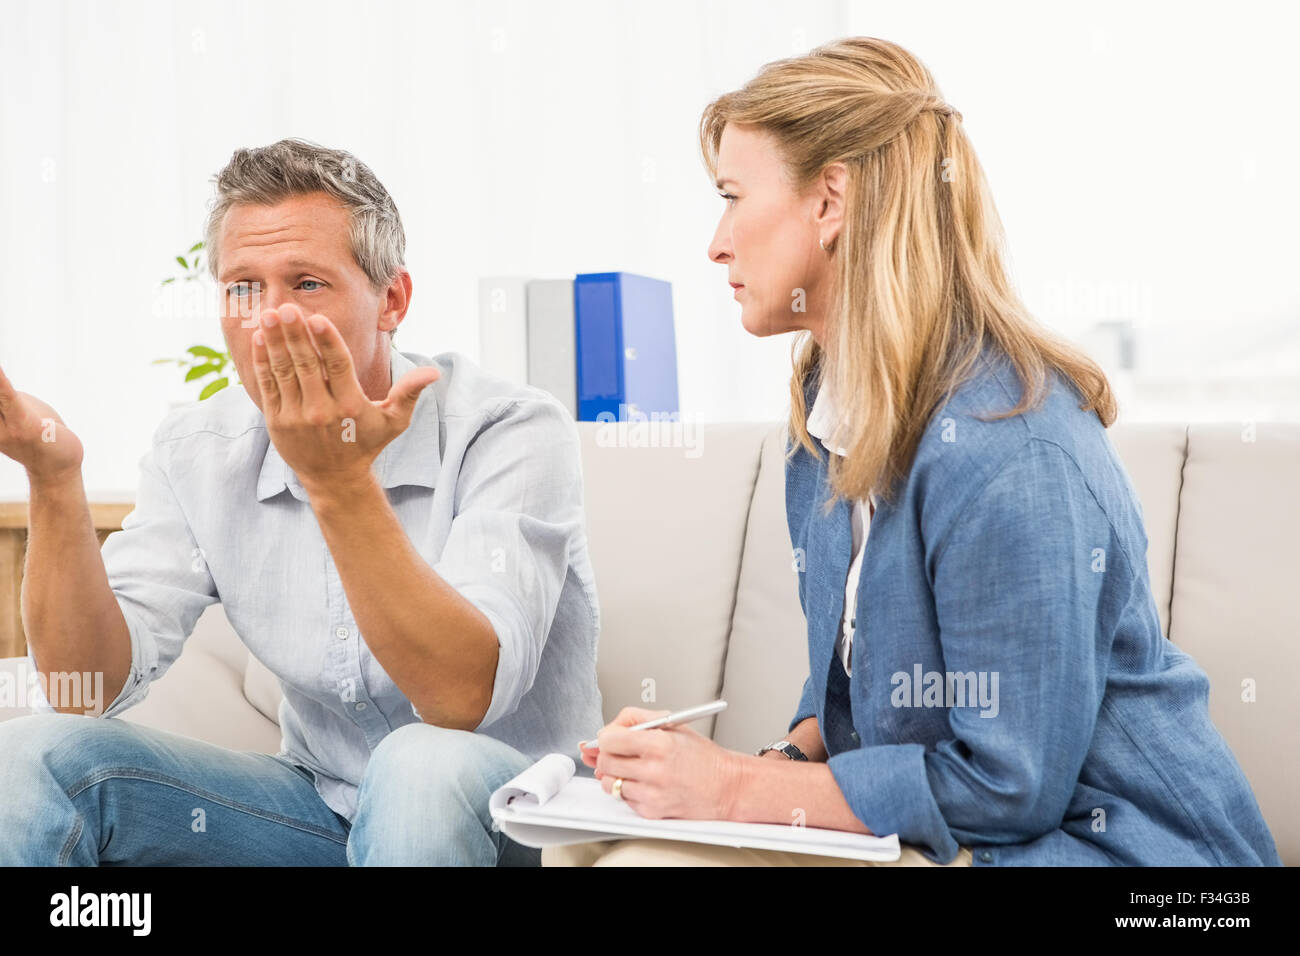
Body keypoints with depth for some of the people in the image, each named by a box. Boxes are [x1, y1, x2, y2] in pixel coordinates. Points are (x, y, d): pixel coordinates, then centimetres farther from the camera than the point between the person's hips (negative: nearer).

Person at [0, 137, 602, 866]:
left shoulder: (515, 430, -19)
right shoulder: (199, 450, -4)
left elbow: (462, 699, -31)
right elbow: (87, 691, -11)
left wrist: (340, 480, -38)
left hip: (512, 818, -3)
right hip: (322, 812, 4)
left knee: (424, 766, -38)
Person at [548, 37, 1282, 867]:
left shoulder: (1004, 451, -24)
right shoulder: (832, 412, 5)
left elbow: (1005, 786, -22)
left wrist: (739, 789, -17)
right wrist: (777, 762, -5)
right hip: (933, 829, 8)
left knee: (639, 858, -21)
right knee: (588, 843, -6)